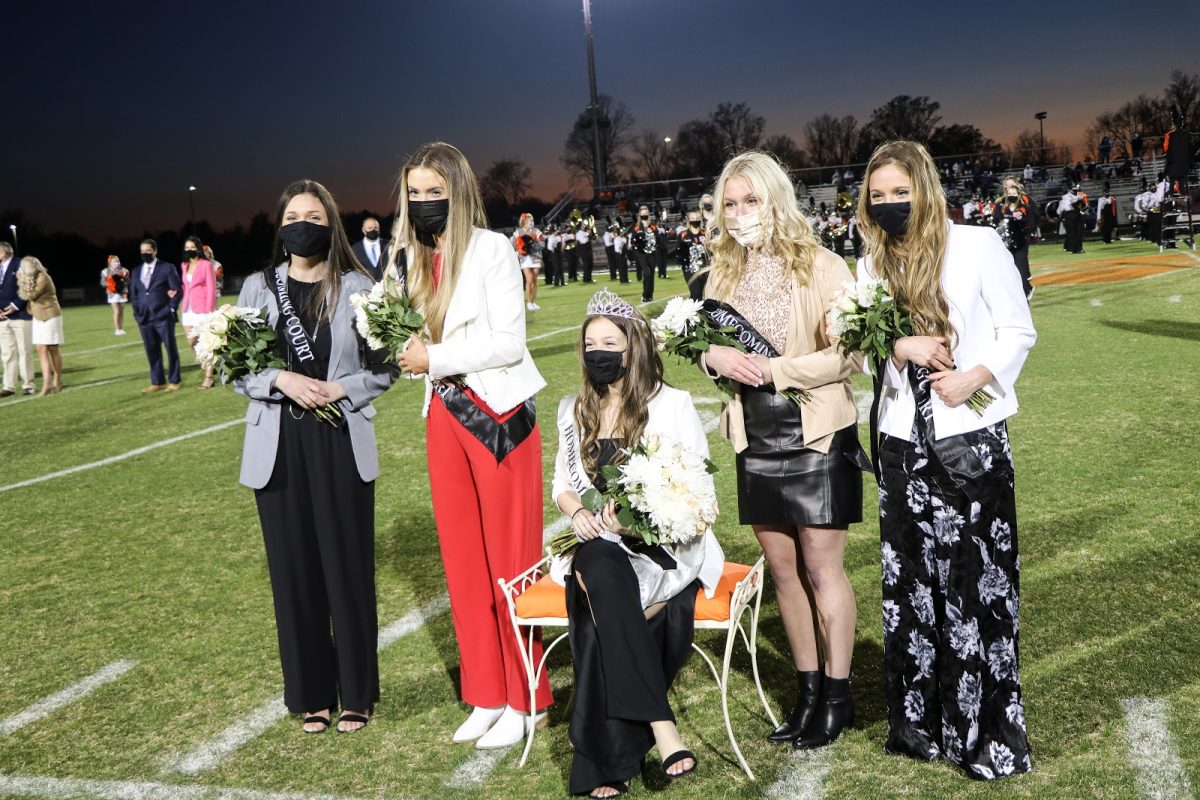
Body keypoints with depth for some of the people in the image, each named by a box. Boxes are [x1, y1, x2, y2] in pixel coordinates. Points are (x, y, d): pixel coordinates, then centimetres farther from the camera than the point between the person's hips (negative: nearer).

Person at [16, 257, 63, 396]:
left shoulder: (43, 278, -15)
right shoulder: (32, 278, 12)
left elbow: (31, 295, -19)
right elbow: (26, 296, 11)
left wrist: (22, 281, -12)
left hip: (50, 316, -8)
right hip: (38, 318, 8)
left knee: (52, 350, 1)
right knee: (41, 350, -2)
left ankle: (57, 382, 12)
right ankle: (46, 384, -6)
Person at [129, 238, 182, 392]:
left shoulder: (167, 268, 0)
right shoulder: (136, 271, 15)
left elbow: (177, 290, -3)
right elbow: (133, 294, 19)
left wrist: (171, 309, -7)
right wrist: (137, 312, 7)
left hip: (163, 316, -5)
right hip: (144, 318, 5)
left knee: (171, 349, 0)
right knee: (152, 351, 7)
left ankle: (173, 381, 7)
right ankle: (157, 382, 13)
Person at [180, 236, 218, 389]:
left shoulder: (206, 264, -5)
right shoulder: (185, 265, 13)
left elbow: (211, 289, -8)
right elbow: (185, 287, 18)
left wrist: (209, 311, -13)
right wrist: (182, 307, 5)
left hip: (202, 309, -6)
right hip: (188, 309, 6)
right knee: (192, 343, 6)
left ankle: (208, 378, 0)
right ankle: (208, 365, 27)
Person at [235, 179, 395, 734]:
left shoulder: (355, 288, 1)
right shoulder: (258, 288, 6)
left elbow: (382, 368, 3)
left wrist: (339, 390, -14)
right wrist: (282, 380, -13)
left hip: (342, 444, -2)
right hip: (279, 446, 2)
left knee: (348, 566, 3)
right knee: (294, 569, 7)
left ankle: (356, 694, 18)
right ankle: (312, 694, 21)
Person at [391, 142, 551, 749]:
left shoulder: (490, 249, -9)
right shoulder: (416, 258, 11)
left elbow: (509, 342, -15)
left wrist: (435, 360, -13)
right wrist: (406, 352, -3)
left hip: (498, 415, -7)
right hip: (444, 416, 7)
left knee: (508, 560, 1)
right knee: (463, 559, 10)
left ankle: (524, 701, 15)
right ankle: (487, 694, 23)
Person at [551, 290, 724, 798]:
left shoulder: (673, 405, 1)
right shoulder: (574, 410, 15)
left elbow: (701, 492, -2)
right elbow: (562, 485, 19)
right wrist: (578, 513, -5)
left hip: (664, 545, -3)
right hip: (599, 547, 3)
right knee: (601, 569, -34)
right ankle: (660, 725, -33)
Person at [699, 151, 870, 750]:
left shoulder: (821, 267, -10)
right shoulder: (723, 273, 7)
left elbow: (848, 355, -14)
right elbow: (701, 340, 13)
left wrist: (775, 369, -21)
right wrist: (714, 357, -9)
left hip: (816, 436, -5)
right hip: (757, 437, 5)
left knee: (821, 567, 2)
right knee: (782, 569, 12)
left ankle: (837, 695, 19)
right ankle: (808, 689, 27)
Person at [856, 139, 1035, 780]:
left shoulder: (978, 247, -4)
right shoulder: (871, 266, 9)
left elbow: (1018, 331, -2)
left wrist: (973, 378, -17)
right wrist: (901, 345, -12)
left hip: (971, 436, -4)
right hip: (904, 440, 4)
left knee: (977, 578, -1)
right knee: (912, 580, 8)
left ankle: (988, 732, 10)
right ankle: (923, 722, 21)